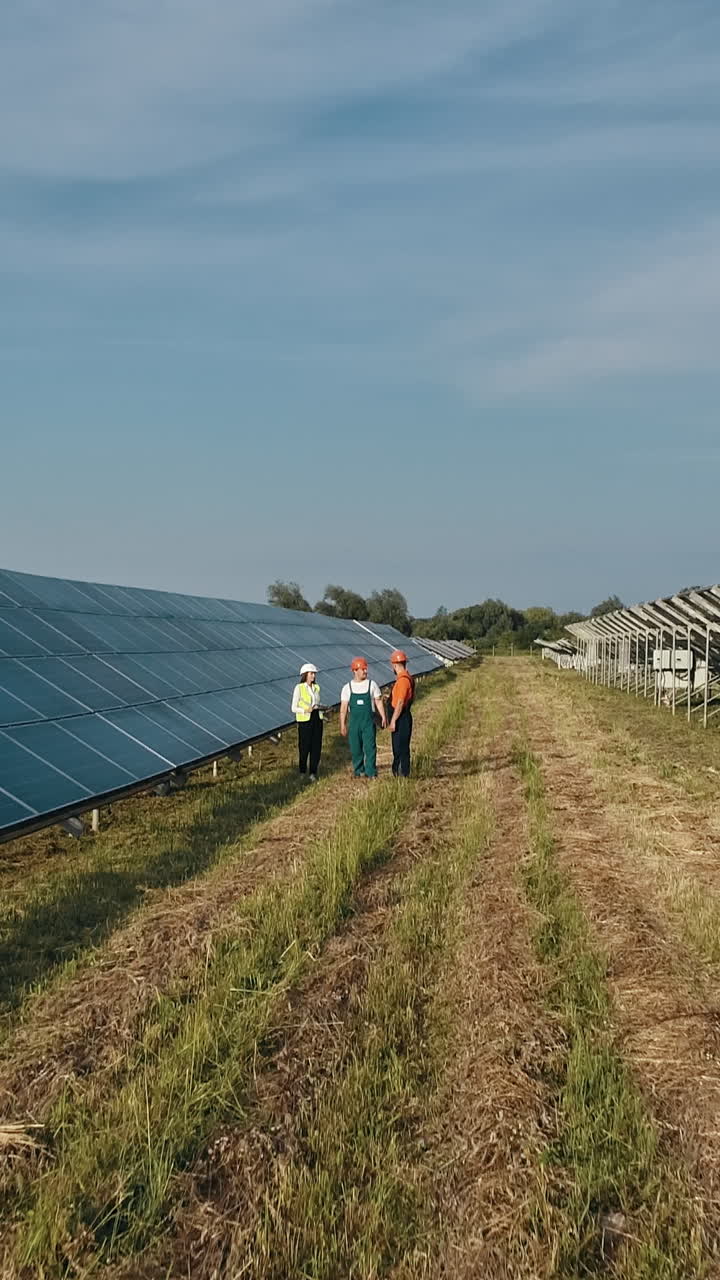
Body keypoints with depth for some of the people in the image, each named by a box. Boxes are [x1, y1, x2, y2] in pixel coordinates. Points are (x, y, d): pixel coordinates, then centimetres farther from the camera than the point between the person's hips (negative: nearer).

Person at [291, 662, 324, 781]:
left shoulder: (317, 687, 10)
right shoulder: (299, 688, -6)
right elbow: (294, 708, -6)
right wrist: (306, 710, -21)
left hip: (317, 718, 5)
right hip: (304, 720, -5)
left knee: (316, 746, 1)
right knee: (304, 747, 1)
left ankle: (313, 773, 8)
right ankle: (302, 772, 18)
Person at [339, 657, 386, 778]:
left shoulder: (371, 684, 3)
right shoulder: (347, 687, 3)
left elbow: (378, 702, 5)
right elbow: (343, 708, 4)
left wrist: (383, 717, -4)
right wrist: (343, 725, 0)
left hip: (369, 722, -1)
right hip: (354, 722, 1)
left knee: (370, 747, -8)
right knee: (355, 749, 6)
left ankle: (371, 772, -6)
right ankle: (359, 771, 20)